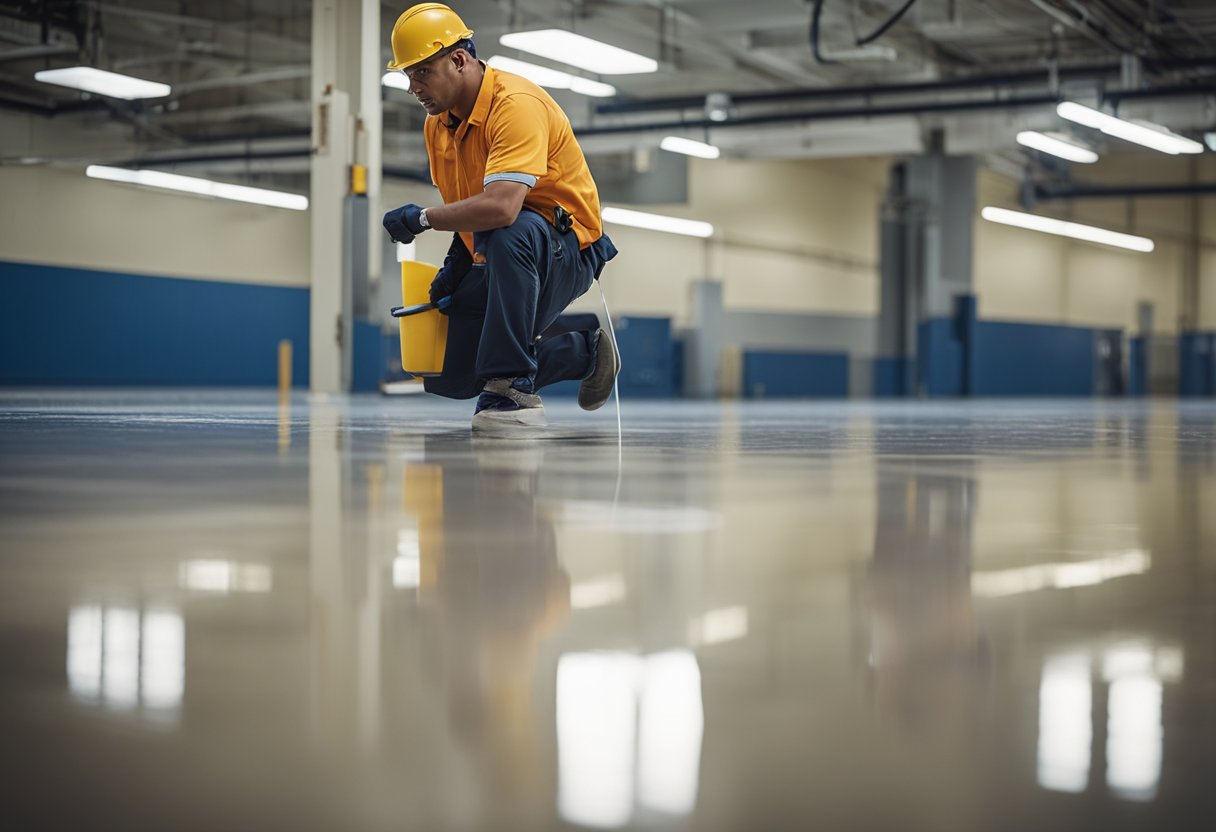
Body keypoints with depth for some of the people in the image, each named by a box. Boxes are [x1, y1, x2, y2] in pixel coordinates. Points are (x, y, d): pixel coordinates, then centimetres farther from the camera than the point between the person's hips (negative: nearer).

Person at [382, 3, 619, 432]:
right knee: (446, 379, 4)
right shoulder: (438, 122, 4)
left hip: (565, 251, -9)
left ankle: (514, 388, -31)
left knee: (508, 234, -42)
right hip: (495, 263, 9)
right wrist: (455, 265, 1)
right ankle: (584, 352, 19)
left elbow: (500, 207, -39)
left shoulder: (517, 104, -25)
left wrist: (423, 217, -26)